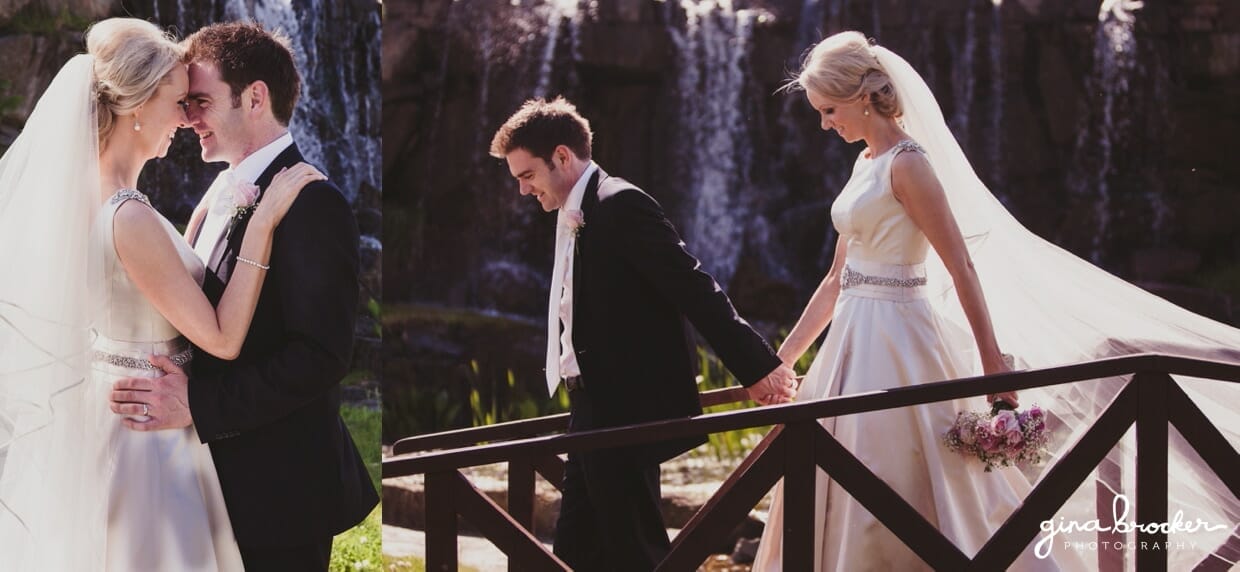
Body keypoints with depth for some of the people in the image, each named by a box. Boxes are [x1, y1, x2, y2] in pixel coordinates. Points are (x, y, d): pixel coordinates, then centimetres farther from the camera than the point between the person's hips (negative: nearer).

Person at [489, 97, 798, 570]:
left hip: (628, 413, -10)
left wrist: (758, 367, -19)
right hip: (600, 413, 10)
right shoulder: (575, 215, 15)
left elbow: (694, 289, -18)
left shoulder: (620, 205, -14)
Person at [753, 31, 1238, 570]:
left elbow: (962, 267, -18)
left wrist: (994, 366, -20)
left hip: (895, 347, -9)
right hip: (857, 341, 9)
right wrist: (782, 358, 19)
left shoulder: (906, 163, -14)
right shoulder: (867, 162, 13)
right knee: (834, 502, 12)